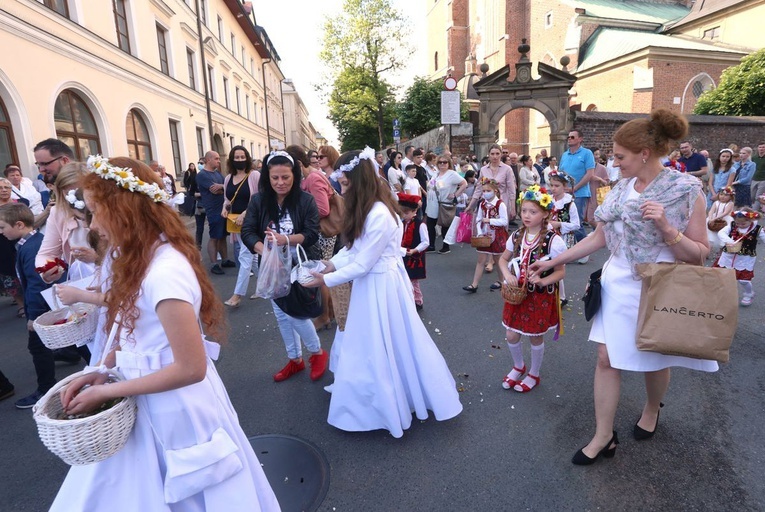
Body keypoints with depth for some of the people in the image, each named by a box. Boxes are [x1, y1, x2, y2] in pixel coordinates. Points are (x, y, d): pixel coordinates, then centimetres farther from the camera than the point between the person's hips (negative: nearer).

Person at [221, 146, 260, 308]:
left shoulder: (255, 175, -8)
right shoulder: (228, 178, 10)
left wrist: (245, 213, -20)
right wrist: (225, 208, -1)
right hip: (235, 221, 7)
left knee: (245, 255, -10)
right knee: (248, 254, 16)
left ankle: (237, 295, -10)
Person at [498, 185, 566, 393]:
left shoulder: (553, 240, -16)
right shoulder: (516, 236, -1)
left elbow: (561, 271, -12)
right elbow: (503, 259, 11)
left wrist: (542, 281, -30)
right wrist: (507, 275, -8)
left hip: (541, 296, -4)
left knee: (535, 337, 13)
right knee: (511, 335, 11)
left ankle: (534, 374, 37)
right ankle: (518, 367, 41)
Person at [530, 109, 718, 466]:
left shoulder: (686, 190, -14)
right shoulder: (622, 188, 1)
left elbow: (700, 255, -12)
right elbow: (599, 237, 7)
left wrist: (664, 226, -28)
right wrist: (552, 261, 5)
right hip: (617, 285, 5)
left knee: (654, 361, 16)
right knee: (607, 359, 5)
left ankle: (651, 409, 49)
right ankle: (603, 436, 19)